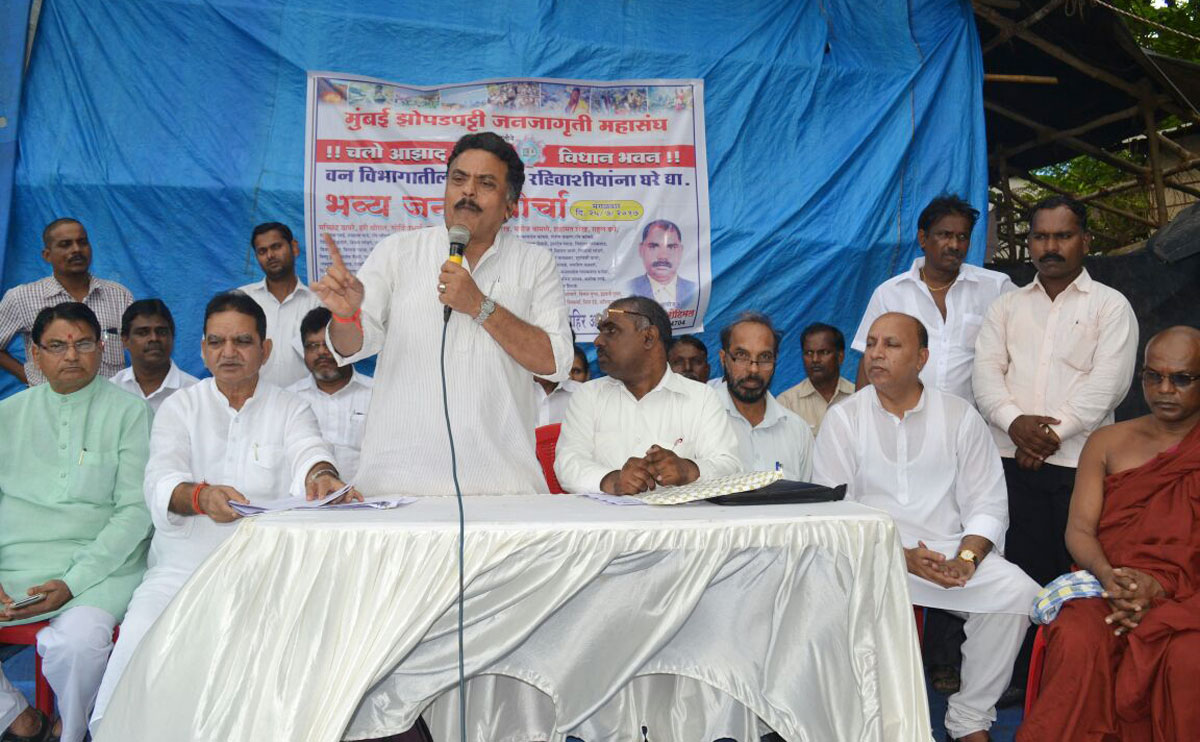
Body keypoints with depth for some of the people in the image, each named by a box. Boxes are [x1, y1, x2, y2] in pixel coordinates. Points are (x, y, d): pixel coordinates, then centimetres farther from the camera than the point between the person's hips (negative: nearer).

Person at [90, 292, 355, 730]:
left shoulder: (290, 410, 12)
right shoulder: (180, 407, 11)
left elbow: (308, 452, -10)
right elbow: (161, 482, -7)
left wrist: (321, 476, -36)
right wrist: (202, 496, -31)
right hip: (184, 566, 0)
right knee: (140, 637, -26)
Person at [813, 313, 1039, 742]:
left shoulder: (960, 416, 8)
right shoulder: (843, 419, 4)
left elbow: (986, 504, 5)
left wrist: (965, 558, -15)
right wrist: (901, 557, -15)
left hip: (952, 549, 2)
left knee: (1018, 593, -23)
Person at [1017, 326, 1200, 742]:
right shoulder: (1107, 443, 17)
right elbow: (1079, 529, 8)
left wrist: (1159, 586, -16)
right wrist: (1109, 577, -13)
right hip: (1107, 586, 2)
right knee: (1078, 642, -32)